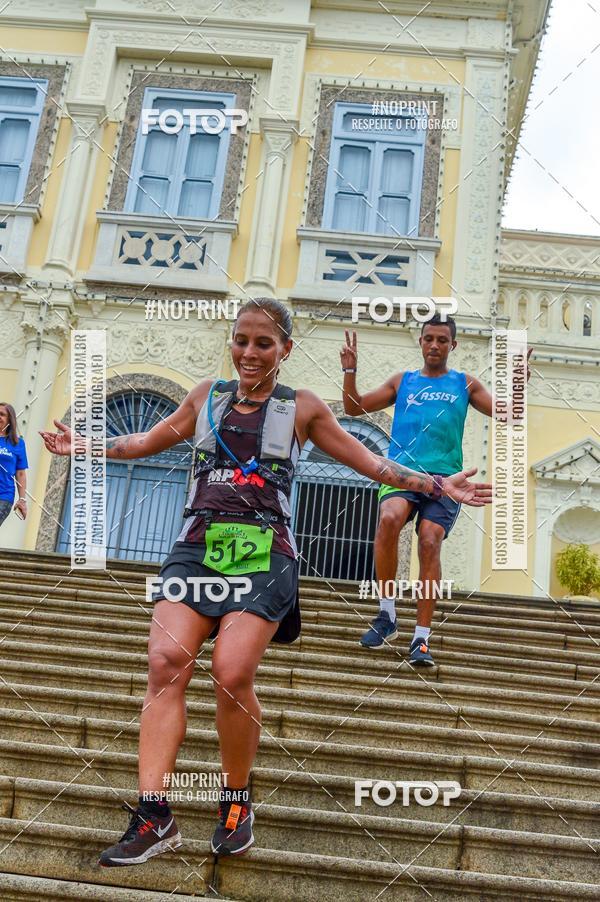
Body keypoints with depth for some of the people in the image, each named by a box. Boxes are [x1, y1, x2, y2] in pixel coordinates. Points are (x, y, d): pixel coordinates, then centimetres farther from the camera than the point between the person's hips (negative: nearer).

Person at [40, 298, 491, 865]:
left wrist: (437, 485, 10)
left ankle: (236, 803, 5)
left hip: (264, 554, -2)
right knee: (166, 663, -17)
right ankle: (154, 817, -14)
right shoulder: (207, 396, 17)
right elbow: (148, 441, 31)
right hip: (198, 546, 3)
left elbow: (372, 463, 16)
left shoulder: (302, 409, 11)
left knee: (232, 674, -19)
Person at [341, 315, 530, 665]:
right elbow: (355, 408, 18)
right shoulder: (403, 381, 19)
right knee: (389, 519, -29)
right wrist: (350, 371, 3)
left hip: (444, 477, 0)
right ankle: (388, 614, -17)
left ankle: (422, 637, -9)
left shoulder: (465, 384, 17)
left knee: (430, 543, -16)